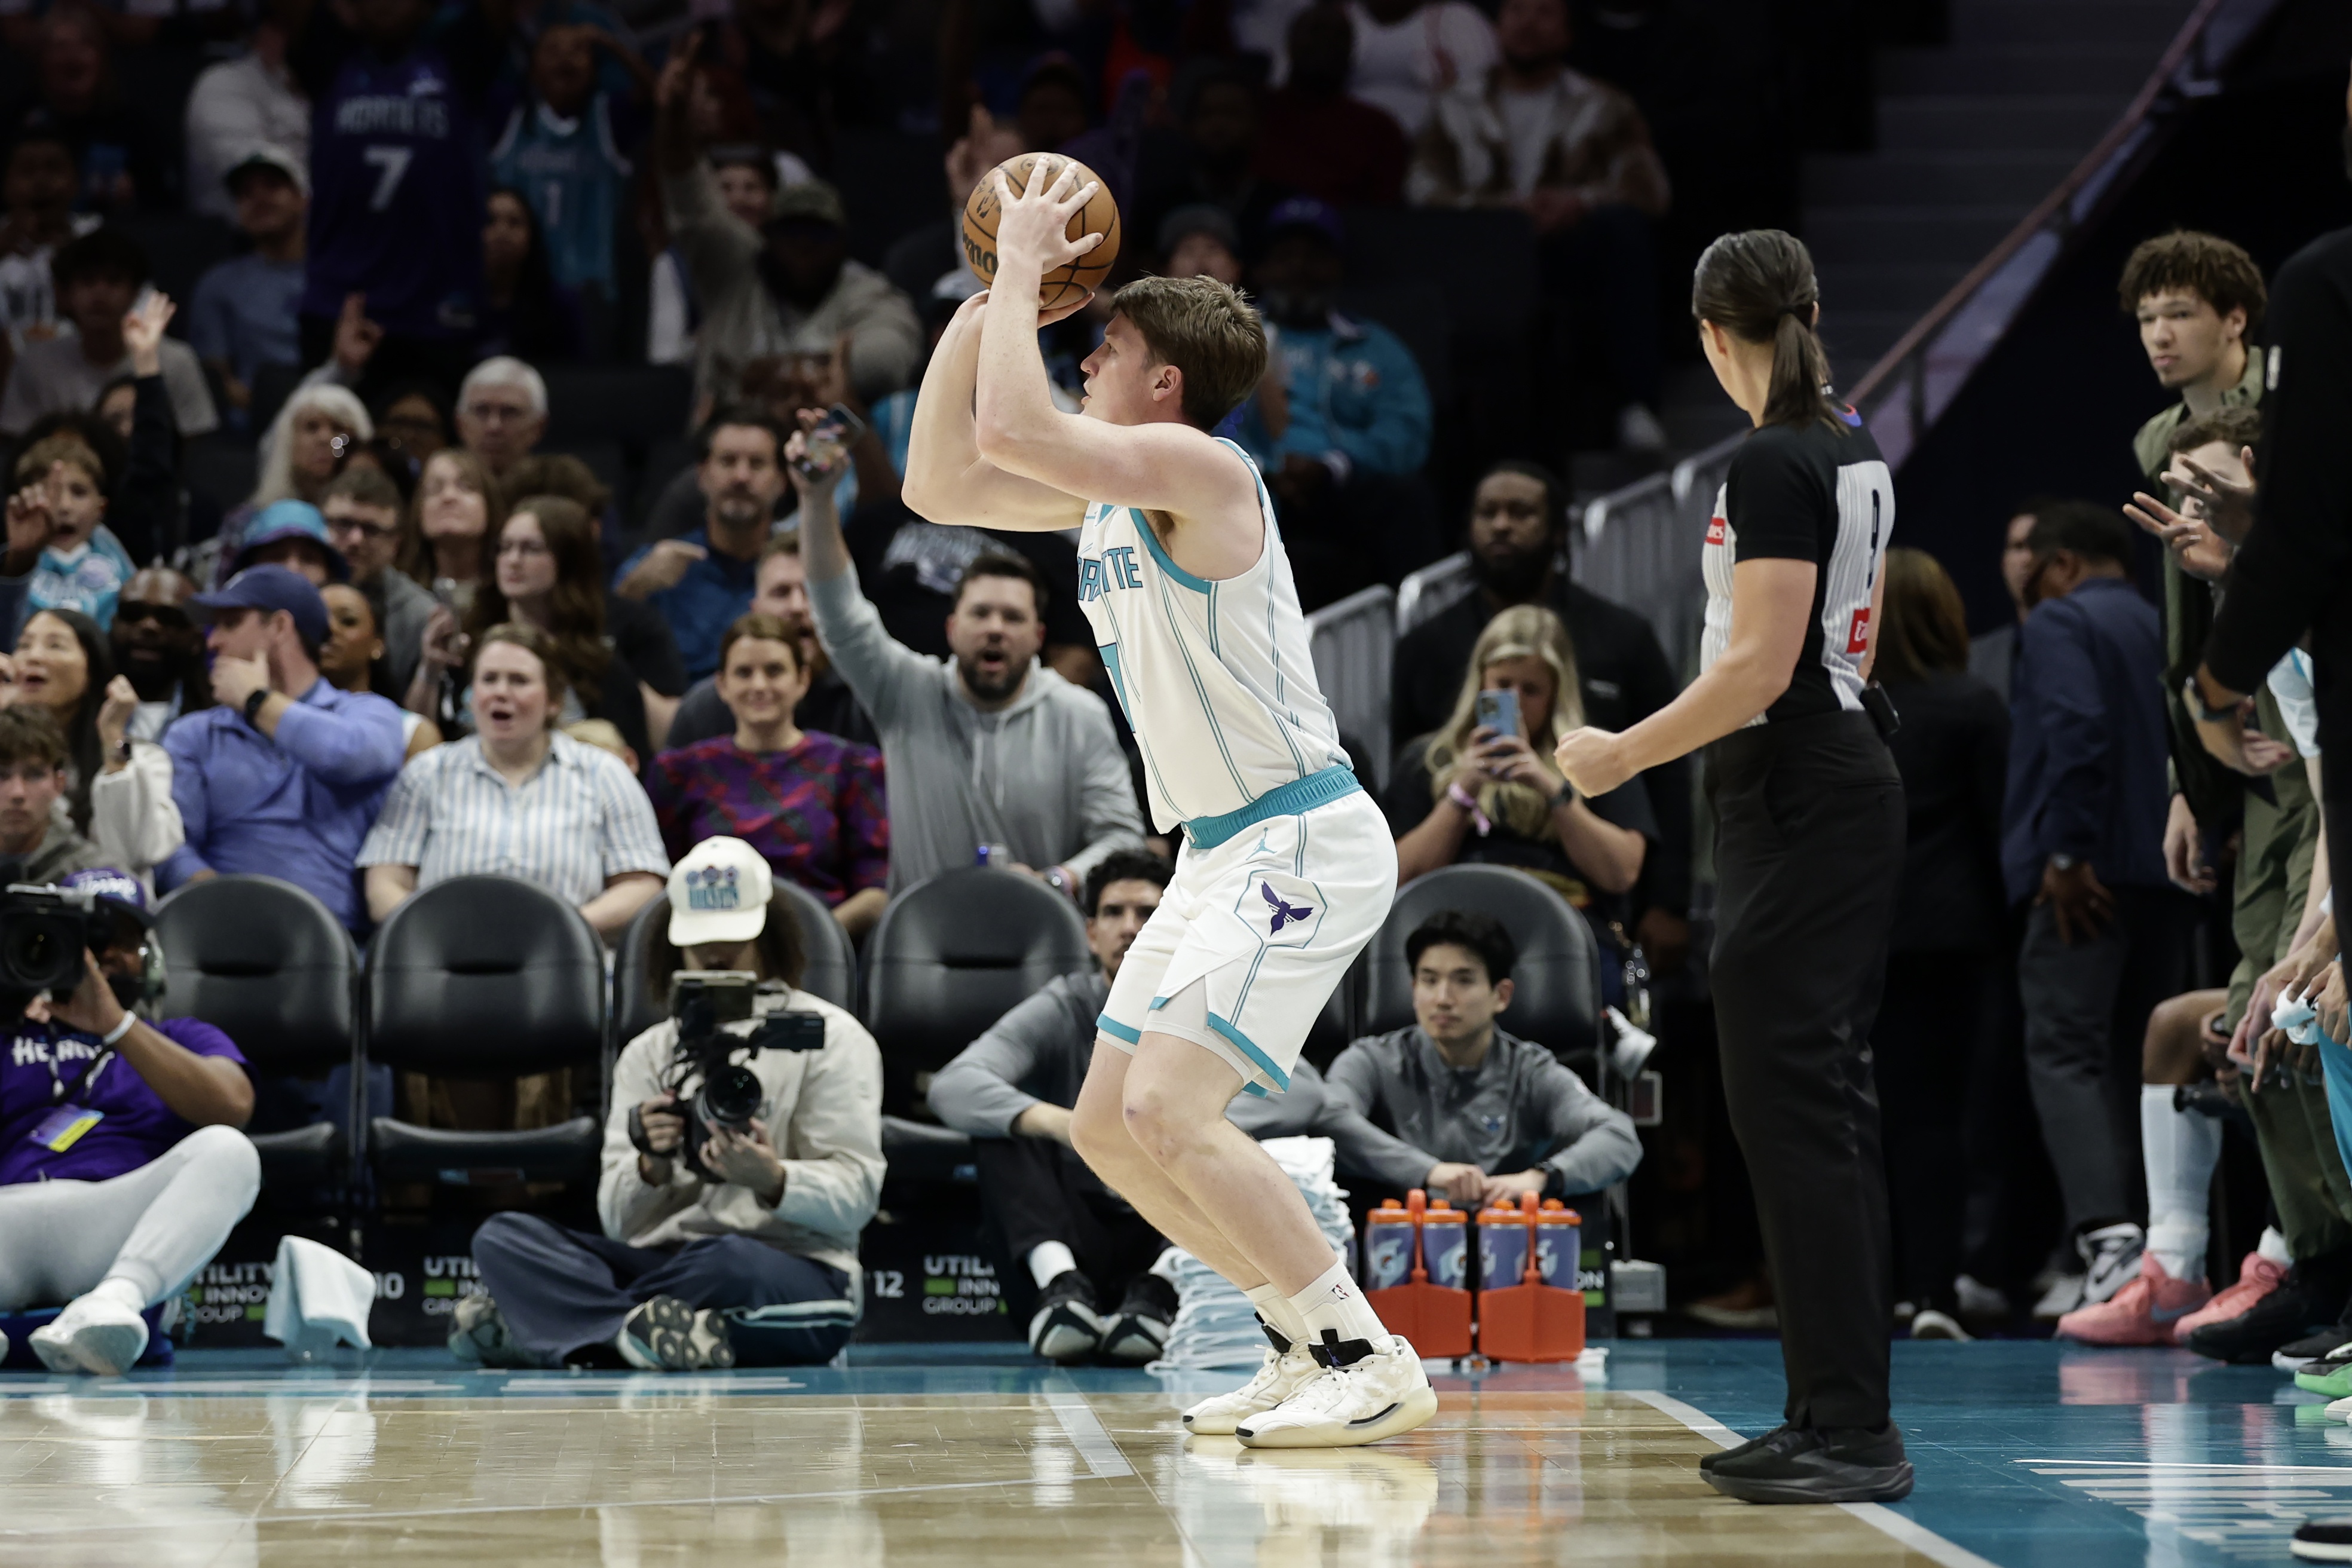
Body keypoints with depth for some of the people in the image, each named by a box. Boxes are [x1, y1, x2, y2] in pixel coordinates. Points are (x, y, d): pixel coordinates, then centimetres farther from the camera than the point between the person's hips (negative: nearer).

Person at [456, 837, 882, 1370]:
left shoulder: (830, 1037, 7)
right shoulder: (648, 1054, 18)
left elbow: (856, 1196, -4)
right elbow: (620, 1223, 9)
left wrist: (772, 1180, -25)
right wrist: (654, 1166, -15)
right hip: (665, 1261, 4)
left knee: (730, 1260, -40)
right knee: (502, 1237, -15)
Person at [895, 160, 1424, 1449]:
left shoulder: (1195, 466, -15)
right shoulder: (1105, 492, 13)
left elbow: (1010, 433, -28)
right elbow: (938, 484, 17)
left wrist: (1026, 272, -17)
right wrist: (986, 298, 11)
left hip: (1302, 844, -10)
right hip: (1224, 852, 10)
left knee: (1168, 1109, -20)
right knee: (1108, 1129, 11)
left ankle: (1373, 1365, -14)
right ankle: (1312, 1343, 19)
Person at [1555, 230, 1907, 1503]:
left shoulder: (1772, 464, -16)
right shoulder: (1855, 455, 13)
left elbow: (1760, 663, -21)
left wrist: (1626, 754, -14)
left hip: (1795, 806, -10)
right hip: (1850, 772, 10)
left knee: (1791, 1104, -9)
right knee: (1824, 1104, 11)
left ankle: (1853, 1433, -10)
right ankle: (1834, 1416, 14)